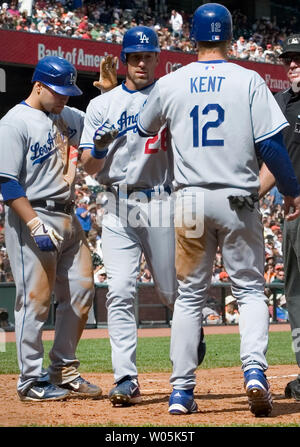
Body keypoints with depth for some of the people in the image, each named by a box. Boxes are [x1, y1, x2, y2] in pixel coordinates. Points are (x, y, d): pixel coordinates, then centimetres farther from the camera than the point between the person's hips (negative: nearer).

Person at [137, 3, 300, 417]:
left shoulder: (170, 84, 3)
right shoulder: (248, 80, -4)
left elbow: (143, 129, 21)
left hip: (190, 200, 2)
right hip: (238, 200, -2)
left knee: (190, 294, 10)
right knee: (249, 288, 7)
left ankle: (182, 390, 7)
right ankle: (254, 369, -14)